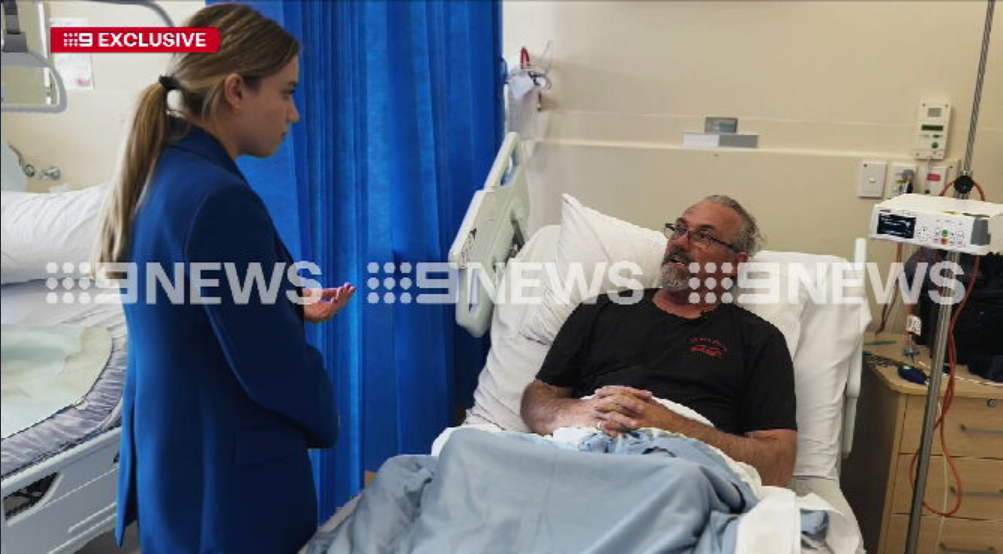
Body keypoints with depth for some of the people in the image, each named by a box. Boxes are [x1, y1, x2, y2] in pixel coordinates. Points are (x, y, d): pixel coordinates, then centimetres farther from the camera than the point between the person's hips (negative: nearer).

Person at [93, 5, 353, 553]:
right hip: (228, 483, -9)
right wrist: (325, 420, -4)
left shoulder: (158, 176, 2)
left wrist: (289, 306, 4)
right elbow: (273, 370, -23)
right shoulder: (218, 199, -27)